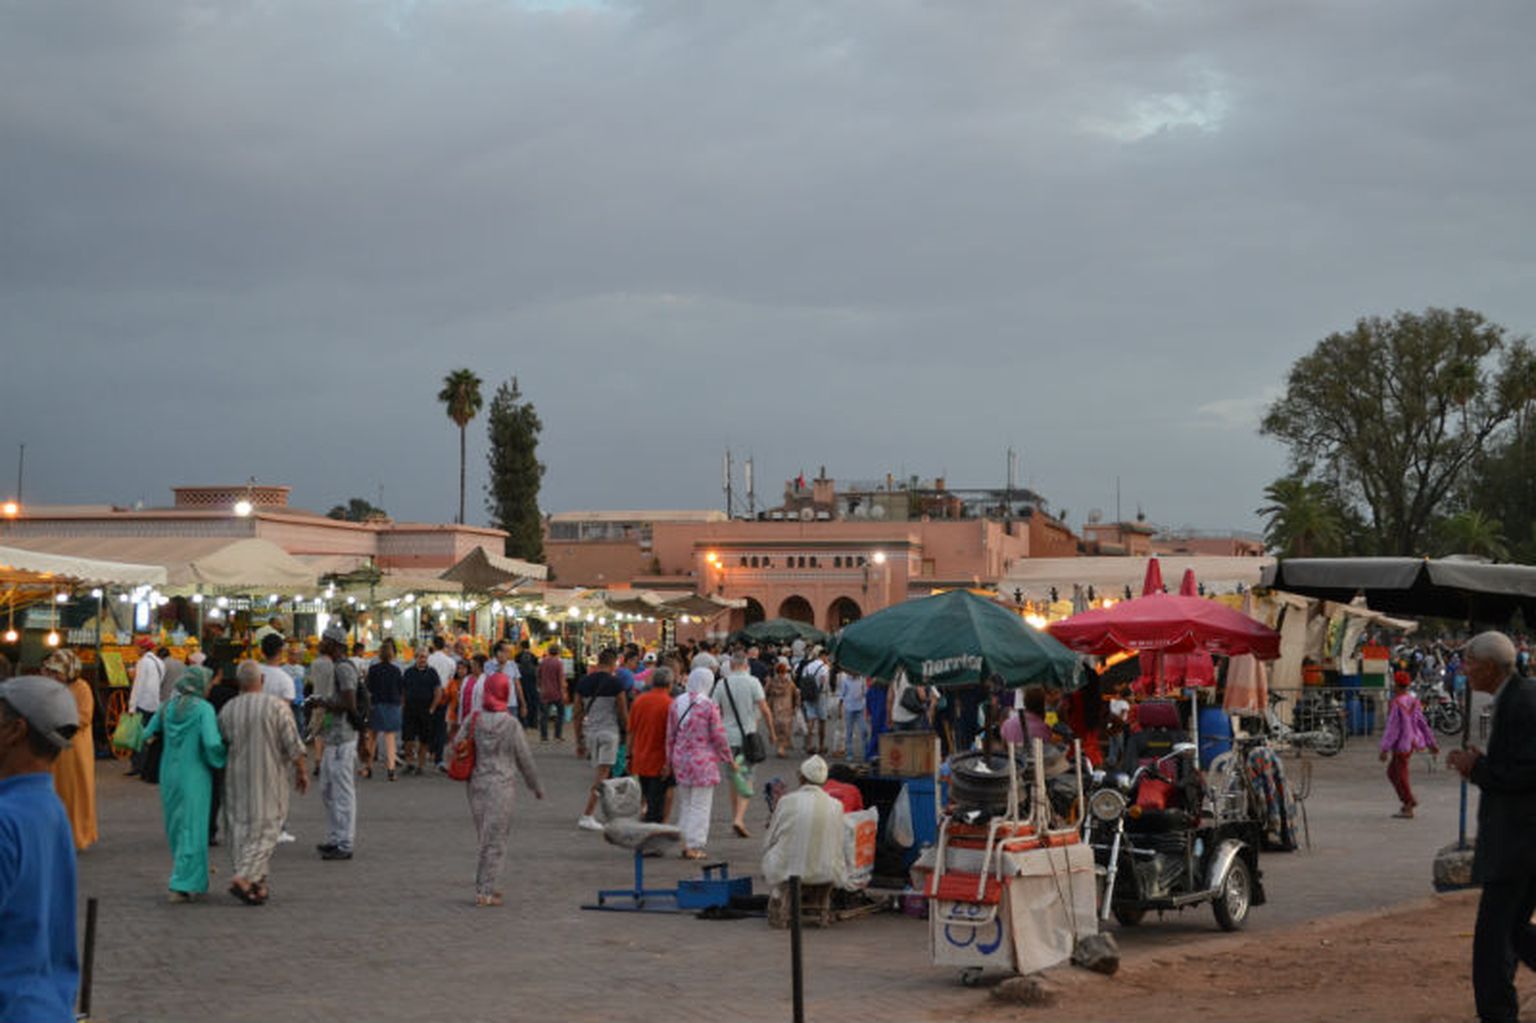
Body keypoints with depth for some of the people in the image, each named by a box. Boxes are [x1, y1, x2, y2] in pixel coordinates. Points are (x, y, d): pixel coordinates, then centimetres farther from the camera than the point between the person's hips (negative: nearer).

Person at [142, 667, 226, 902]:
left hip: (169, 775, 5)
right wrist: (219, 760, -2)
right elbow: (212, 743, -22)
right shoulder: (204, 709, -12)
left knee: (176, 829, 18)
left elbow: (146, 735, 5)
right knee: (192, 829, 1)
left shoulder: (167, 707, 3)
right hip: (195, 776, -5)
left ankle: (194, 880, 30)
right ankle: (182, 886, -5)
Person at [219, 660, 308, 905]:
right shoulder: (277, 706, -10)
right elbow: (293, 744, -9)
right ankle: (243, 878, -15)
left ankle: (257, 882, 15)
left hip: (237, 778, 4)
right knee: (265, 829, 1)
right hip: (268, 777, -4)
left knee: (241, 828, 13)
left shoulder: (227, 710, 0)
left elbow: (220, 744, 7)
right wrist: (301, 771, 4)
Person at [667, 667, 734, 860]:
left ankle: (685, 844, 18)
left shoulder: (676, 704, 4)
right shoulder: (709, 705, -11)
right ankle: (694, 846, 0)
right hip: (703, 761, -5)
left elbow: (670, 735, 9)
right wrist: (728, 759, 4)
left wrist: (669, 761, 18)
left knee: (684, 803, 15)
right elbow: (718, 736, -9)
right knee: (700, 805, 1)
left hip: (680, 758, 5)